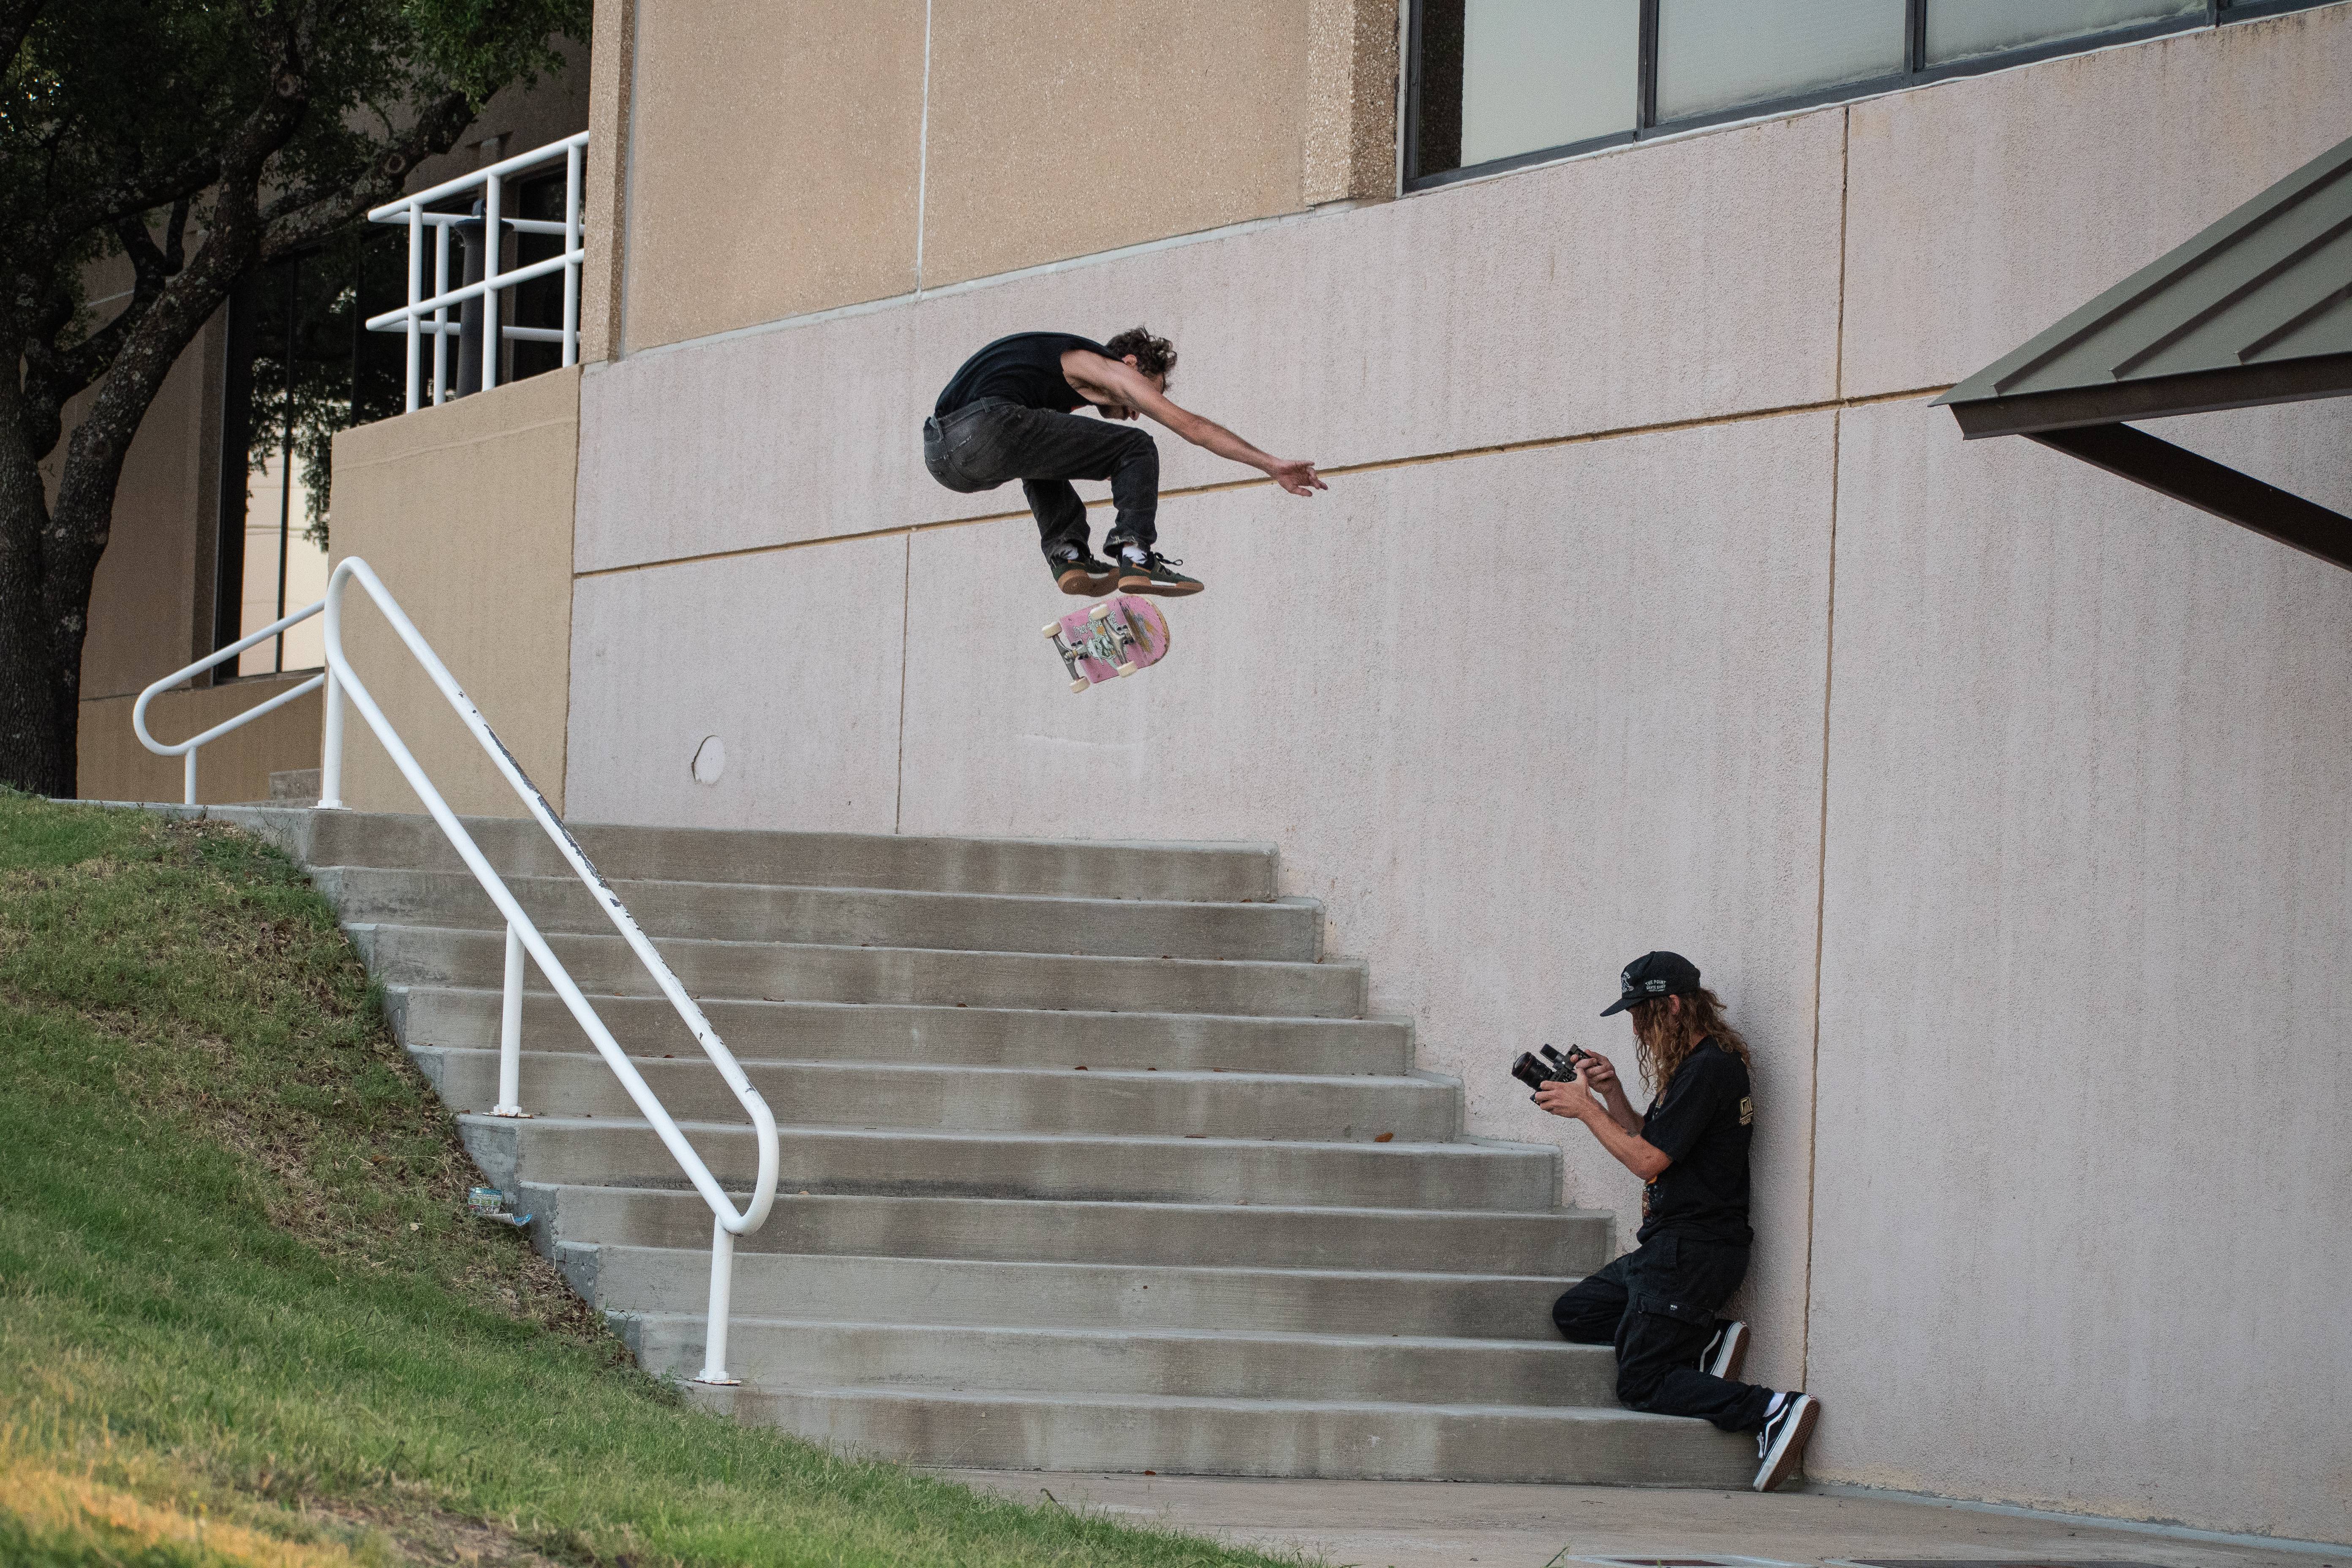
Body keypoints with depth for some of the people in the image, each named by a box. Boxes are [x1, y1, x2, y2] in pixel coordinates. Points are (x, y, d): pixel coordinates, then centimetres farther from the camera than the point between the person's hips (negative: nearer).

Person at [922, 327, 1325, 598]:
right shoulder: (1109, 370, 14)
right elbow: (1193, 426, 10)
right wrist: (1272, 465, 12)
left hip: (939, 454, 8)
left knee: (1042, 454, 39)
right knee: (1137, 450, 6)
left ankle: (1067, 555, 23)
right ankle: (1135, 558, 1)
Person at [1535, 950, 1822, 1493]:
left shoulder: (1710, 1068, -18)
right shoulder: (1696, 1064, 14)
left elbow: (1648, 1159, -19)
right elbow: (1650, 1144, 23)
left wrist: (1585, 1108, -9)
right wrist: (1612, 1093, 9)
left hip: (1693, 1251, -11)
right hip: (1669, 1245, 11)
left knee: (1640, 1383, -10)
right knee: (1574, 1313, 15)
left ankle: (1773, 1410, -17)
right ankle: (1708, 1339, 3)